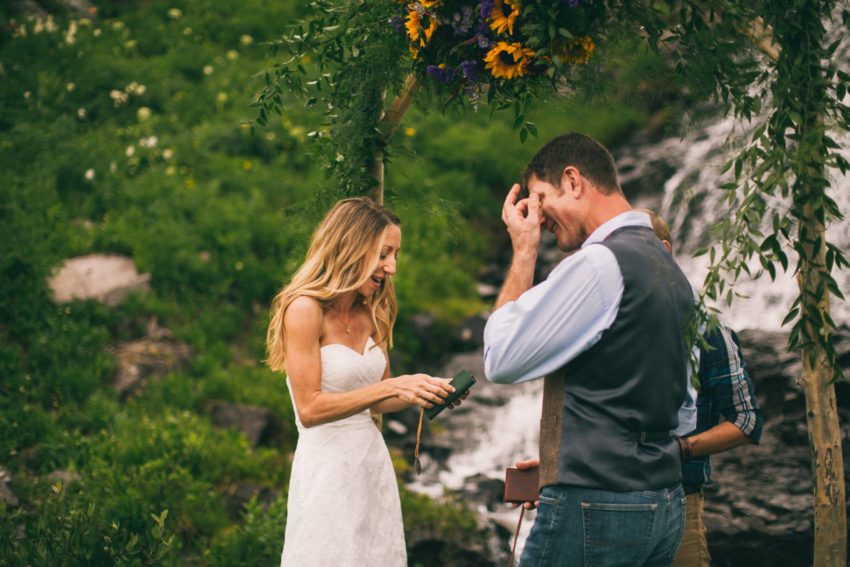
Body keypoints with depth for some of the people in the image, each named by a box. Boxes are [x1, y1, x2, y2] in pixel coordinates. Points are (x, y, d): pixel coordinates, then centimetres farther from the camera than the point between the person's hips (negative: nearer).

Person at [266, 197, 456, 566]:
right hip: (328, 466, -7)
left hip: (373, 462, 7)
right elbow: (309, 408, -18)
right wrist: (393, 386, -21)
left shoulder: (370, 315, 8)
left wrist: (420, 393, -2)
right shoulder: (305, 309, -13)